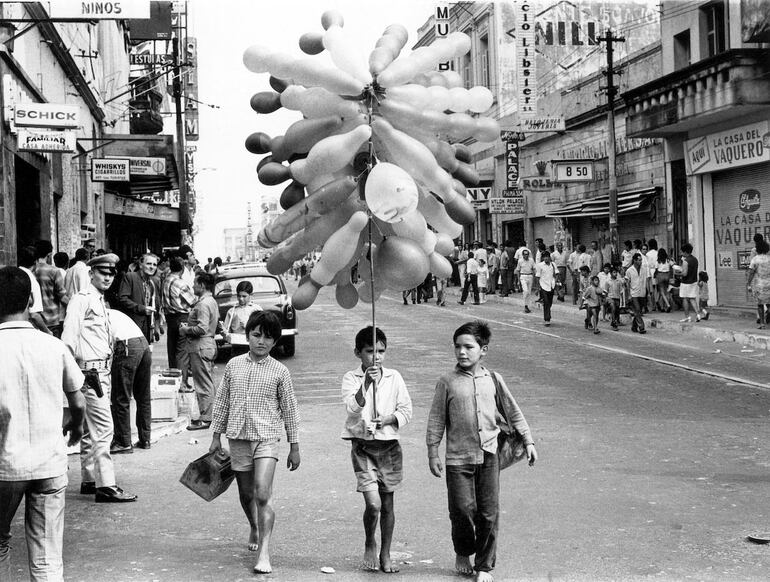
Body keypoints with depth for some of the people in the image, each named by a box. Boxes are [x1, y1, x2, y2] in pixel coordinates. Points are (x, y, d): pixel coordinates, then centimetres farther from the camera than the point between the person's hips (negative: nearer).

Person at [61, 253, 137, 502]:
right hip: (90, 371, -10)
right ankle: (106, 486, -9)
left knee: (91, 430, 15)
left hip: (102, 371, 10)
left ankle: (89, 480, 23)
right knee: (103, 428, -11)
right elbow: (69, 337, -16)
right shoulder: (82, 299, -10)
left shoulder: (102, 302, 18)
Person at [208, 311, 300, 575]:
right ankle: (254, 528, 44)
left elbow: (289, 409, 4)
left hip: (266, 437, -3)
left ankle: (264, 552, -14)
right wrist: (216, 436, 13)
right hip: (238, 437, 3)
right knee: (246, 493, 15)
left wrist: (294, 446, 5)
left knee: (263, 494, -16)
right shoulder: (233, 365, 5)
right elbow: (221, 401, 13)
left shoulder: (279, 371, -2)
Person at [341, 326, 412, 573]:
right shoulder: (351, 378, -4)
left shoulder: (394, 377, 4)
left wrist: (387, 419, -13)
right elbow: (352, 409, -19)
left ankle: (385, 554, 23)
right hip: (363, 446, -3)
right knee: (373, 504, -13)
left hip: (389, 446, 3)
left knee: (387, 504, 9)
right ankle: (369, 544, 15)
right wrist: (366, 383, -31)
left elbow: (406, 411, 4)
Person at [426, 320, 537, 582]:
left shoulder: (493, 380, 5)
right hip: (458, 458, -2)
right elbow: (436, 420, 2)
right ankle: (463, 553, 28)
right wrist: (433, 453, 0)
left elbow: (513, 412, 14)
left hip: (489, 456, 2)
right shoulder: (447, 382, -2)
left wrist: (528, 441, 12)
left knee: (489, 513, 3)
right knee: (463, 511, -1)